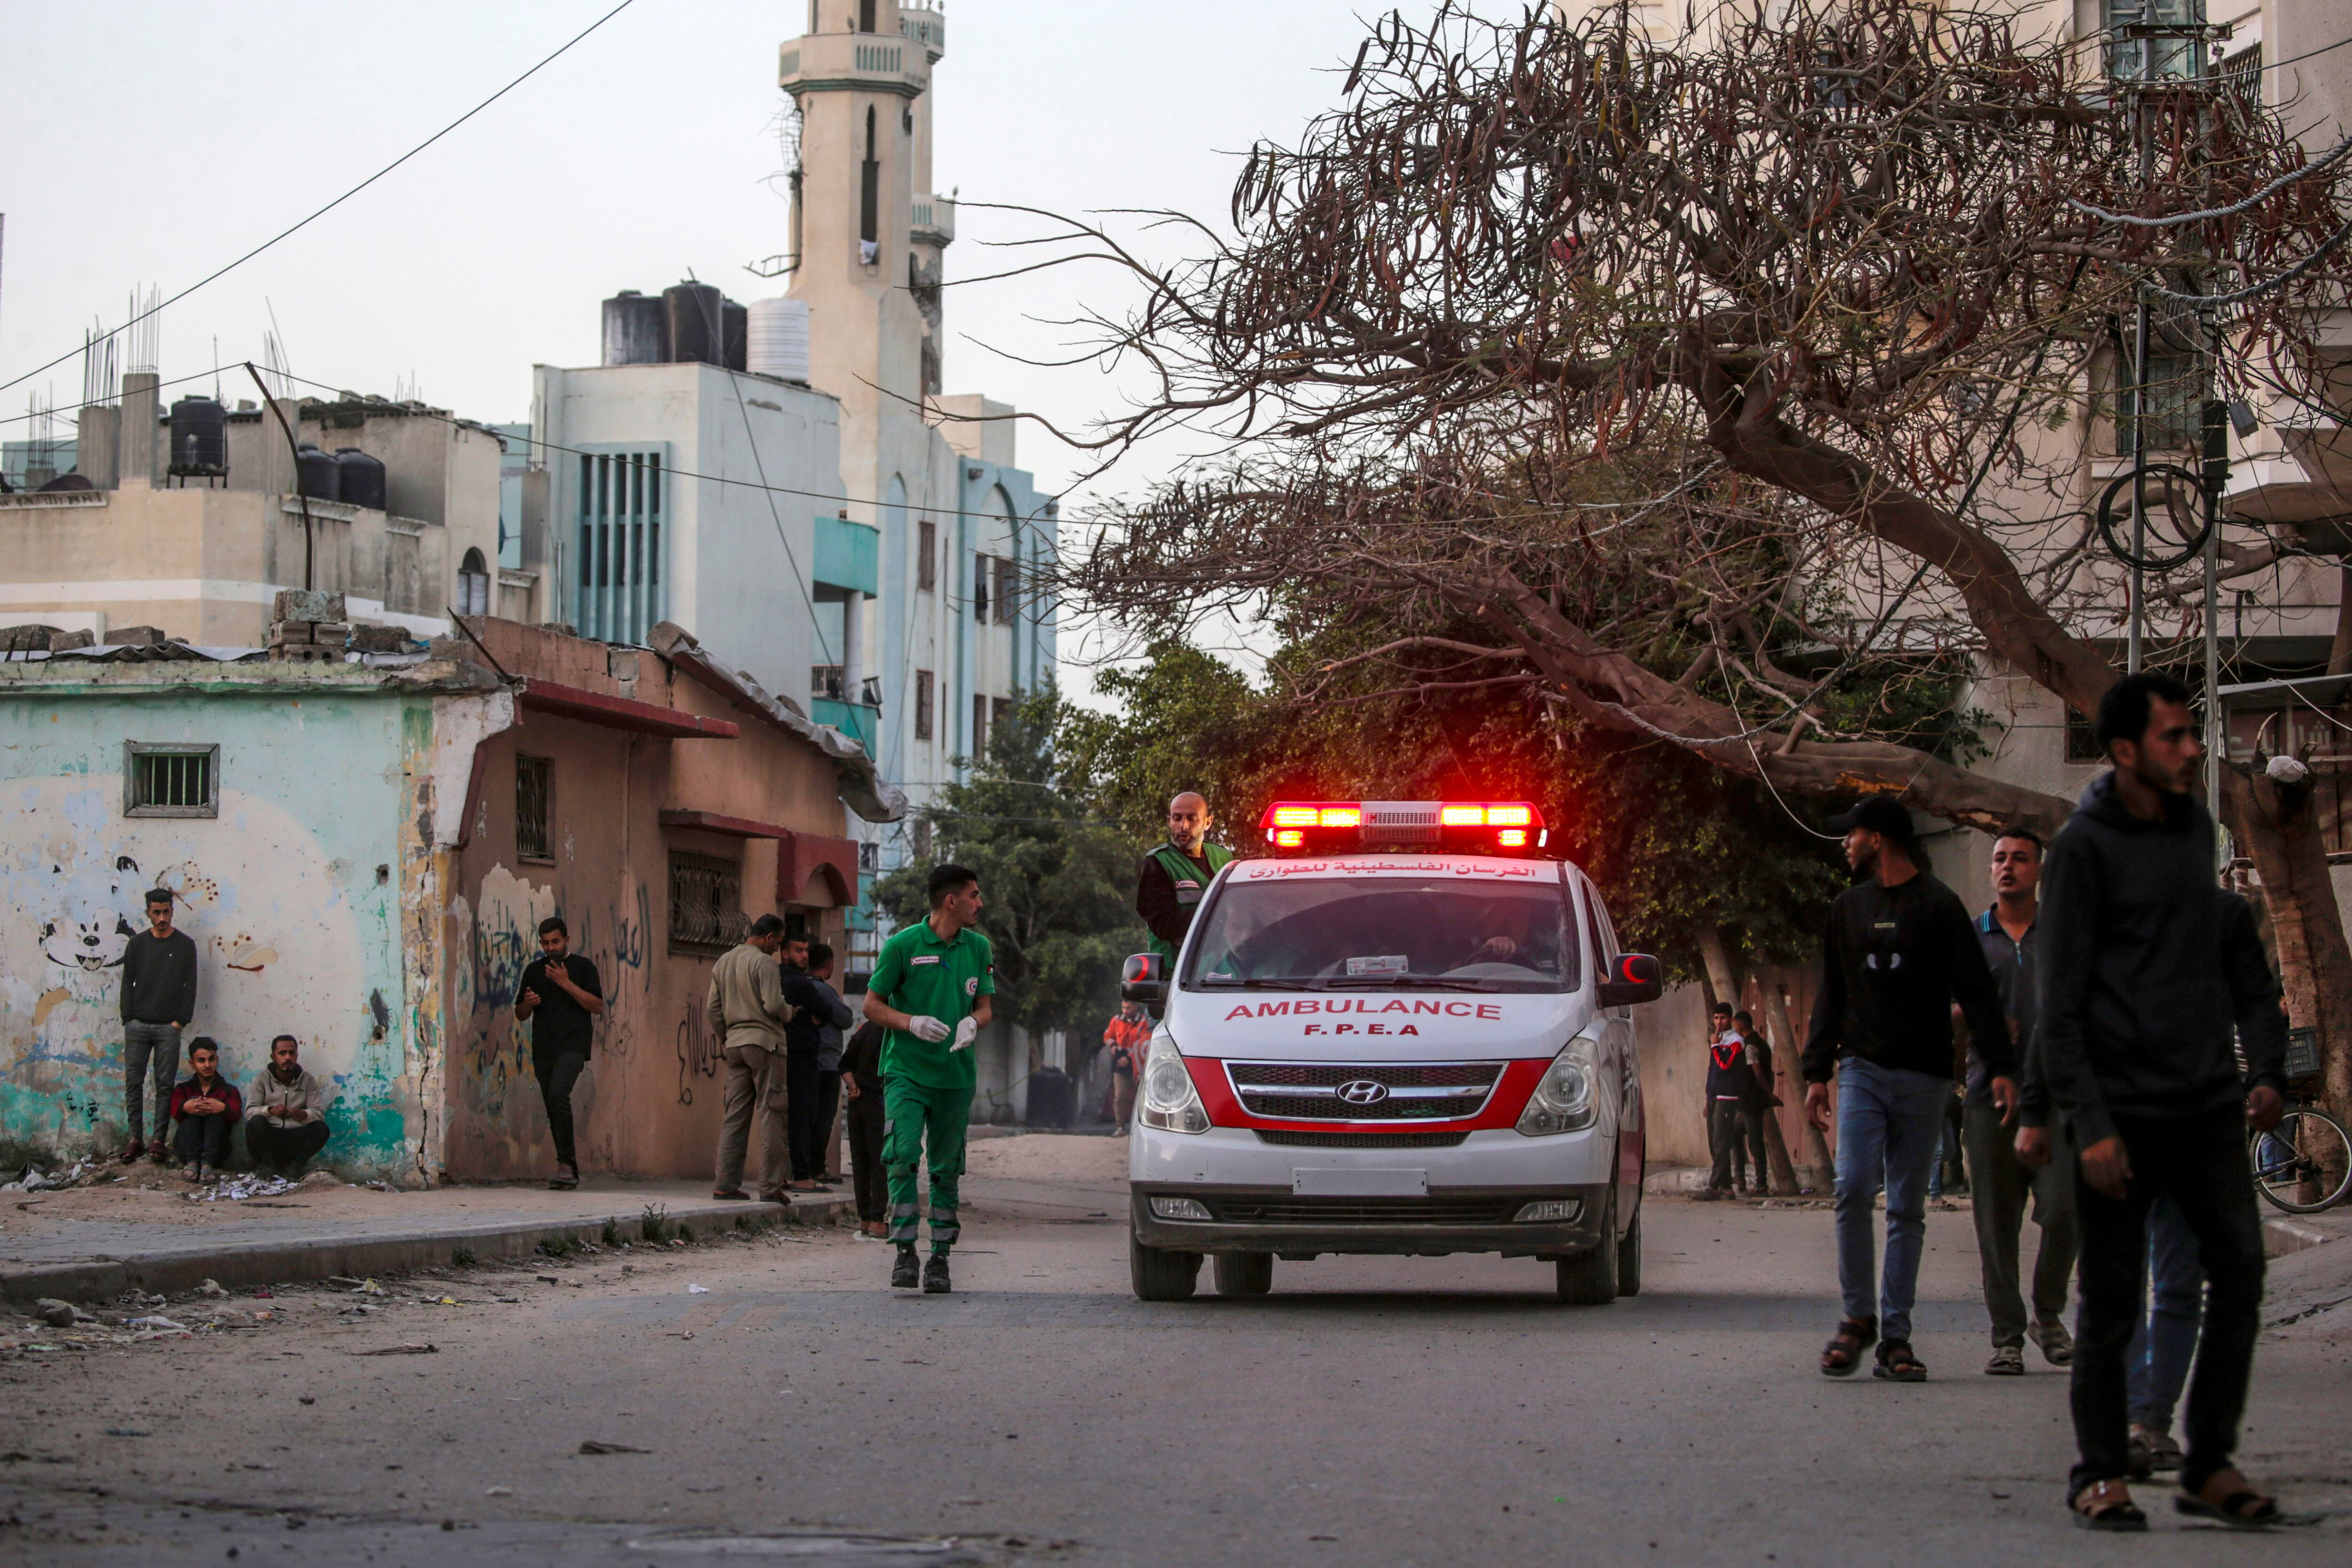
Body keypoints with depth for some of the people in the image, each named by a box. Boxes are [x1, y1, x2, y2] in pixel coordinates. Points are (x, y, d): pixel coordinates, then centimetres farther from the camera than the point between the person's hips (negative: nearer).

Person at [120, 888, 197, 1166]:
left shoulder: (185, 945, 4)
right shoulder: (137, 945, 9)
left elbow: (190, 987, 3)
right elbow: (128, 984, 8)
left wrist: (180, 1021, -5)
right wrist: (129, 1019, -1)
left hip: (169, 1027, -2)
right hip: (138, 1026, 2)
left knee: (165, 1084, -1)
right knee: (134, 1082, 1)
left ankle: (160, 1140, 3)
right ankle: (136, 1138, 7)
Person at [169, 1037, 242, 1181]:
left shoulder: (229, 1091, 15)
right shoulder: (184, 1089, 17)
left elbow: (235, 1115, -8)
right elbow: (175, 1112, -7)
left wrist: (223, 1108, -34)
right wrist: (185, 1107, -33)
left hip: (217, 1151, -1)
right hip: (186, 1148, 1)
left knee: (216, 1111, -22)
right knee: (195, 1103, -19)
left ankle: (208, 1163, -40)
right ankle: (192, 1162, -36)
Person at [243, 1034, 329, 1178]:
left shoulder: (308, 1080, 7)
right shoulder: (262, 1079, 4)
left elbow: (319, 1112, -1)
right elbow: (250, 1111, -6)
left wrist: (305, 1115, -26)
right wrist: (270, 1110, -28)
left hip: (296, 1138, 2)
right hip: (270, 1137, -2)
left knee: (321, 1129, -26)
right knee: (256, 1123, -33)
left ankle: (293, 1165, -9)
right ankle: (266, 1165, -10)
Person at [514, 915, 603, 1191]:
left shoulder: (583, 967, 6)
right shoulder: (534, 970, 17)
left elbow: (597, 1006, -4)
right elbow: (520, 1015, 20)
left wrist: (567, 984, -10)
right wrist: (528, 1003, -4)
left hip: (573, 1046, -5)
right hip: (543, 1049, 5)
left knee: (558, 1093, -26)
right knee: (552, 1106, 3)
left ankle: (567, 1163, -23)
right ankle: (570, 1172, 9)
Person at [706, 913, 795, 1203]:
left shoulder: (723, 962, 13)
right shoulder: (764, 962, -10)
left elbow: (712, 1008, 13)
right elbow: (774, 1004, -18)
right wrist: (789, 1013, 3)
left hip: (735, 1042, 7)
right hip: (765, 1041, -7)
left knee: (735, 1114, 9)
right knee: (771, 1114, -4)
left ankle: (727, 1182, 6)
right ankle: (770, 1186, -7)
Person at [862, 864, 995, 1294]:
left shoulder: (978, 948, 9)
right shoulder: (903, 945, -4)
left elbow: (986, 1006, 15)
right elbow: (872, 1005, 1)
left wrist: (972, 1022, -8)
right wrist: (912, 1023, -16)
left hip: (955, 1076, 4)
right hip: (906, 1070, -4)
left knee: (947, 1169, 6)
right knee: (903, 1156, -17)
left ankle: (939, 1258, 11)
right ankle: (904, 1252, -14)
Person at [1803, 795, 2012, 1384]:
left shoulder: (1938, 905, 1)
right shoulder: (1849, 908, 14)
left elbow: (1976, 990, -3)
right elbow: (1831, 997, 19)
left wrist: (2001, 1066, -12)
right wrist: (1818, 1072, 11)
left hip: (1923, 1078, -2)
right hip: (1863, 1071, 2)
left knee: (1908, 1208, 0)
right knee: (1854, 1187, -15)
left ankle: (1895, 1337, 3)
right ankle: (1857, 1317, -3)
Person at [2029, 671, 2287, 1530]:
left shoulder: (2197, 829, 12)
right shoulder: (2085, 848, -6)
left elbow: (2241, 960, 17)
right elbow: (2061, 1004, -8)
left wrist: (2266, 1070, 3)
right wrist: (2090, 1126, -15)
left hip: (2207, 1106, 5)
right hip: (2122, 1109, -5)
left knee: (2241, 1269, -4)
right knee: (2112, 1301, 1)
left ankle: (2210, 1465, 6)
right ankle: (2100, 1474, 14)